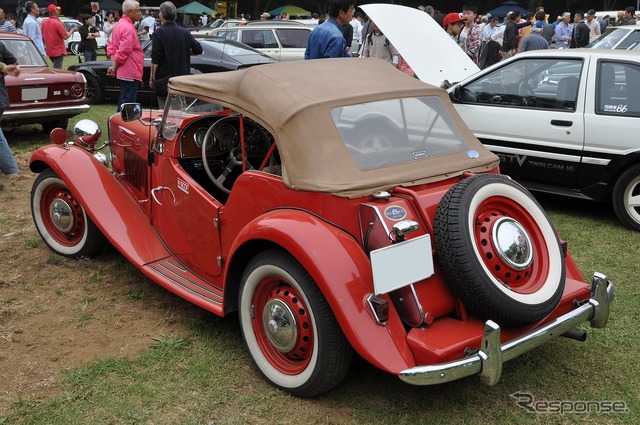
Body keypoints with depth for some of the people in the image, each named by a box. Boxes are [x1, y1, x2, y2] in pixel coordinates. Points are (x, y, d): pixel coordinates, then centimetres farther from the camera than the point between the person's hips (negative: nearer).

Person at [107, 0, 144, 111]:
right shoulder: (128, 28, -17)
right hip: (130, 73, -10)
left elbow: (111, 47, 16)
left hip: (123, 73, 10)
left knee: (123, 102, 17)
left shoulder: (120, 24, 15)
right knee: (128, 103, -8)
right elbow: (123, 52, -22)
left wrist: (113, 66, 5)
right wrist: (114, 68, -10)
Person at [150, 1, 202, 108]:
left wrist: (152, 78, -5)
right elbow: (198, 50, 6)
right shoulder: (185, 32, 3)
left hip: (164, 79, -5)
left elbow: (155, 59, -13)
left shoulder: (159, 32, -10)